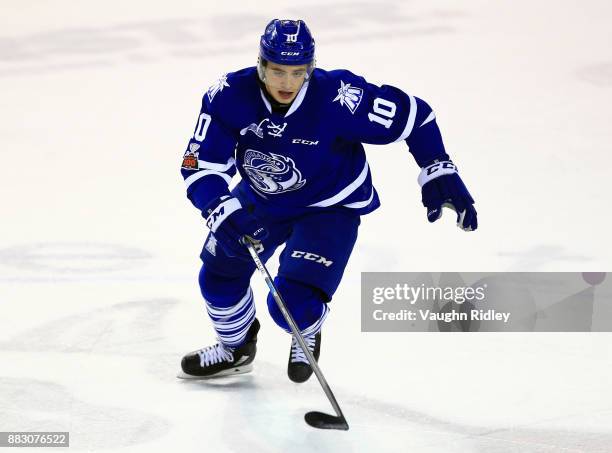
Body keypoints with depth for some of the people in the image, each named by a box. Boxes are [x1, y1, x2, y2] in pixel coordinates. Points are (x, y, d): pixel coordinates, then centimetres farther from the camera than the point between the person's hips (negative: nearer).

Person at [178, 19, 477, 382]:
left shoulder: (337, 99, -34)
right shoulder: (231, 97, -26)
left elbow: (414, 114, -22)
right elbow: (200, 165, -24)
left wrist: (440, 172, -24)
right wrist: (221, 210, -41)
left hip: (330, 206, -4)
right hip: (262, 199, 4)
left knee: (293, 305, -17)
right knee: (220, 274, 10)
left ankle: (307, 335, 23)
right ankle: (236, 349, 43)